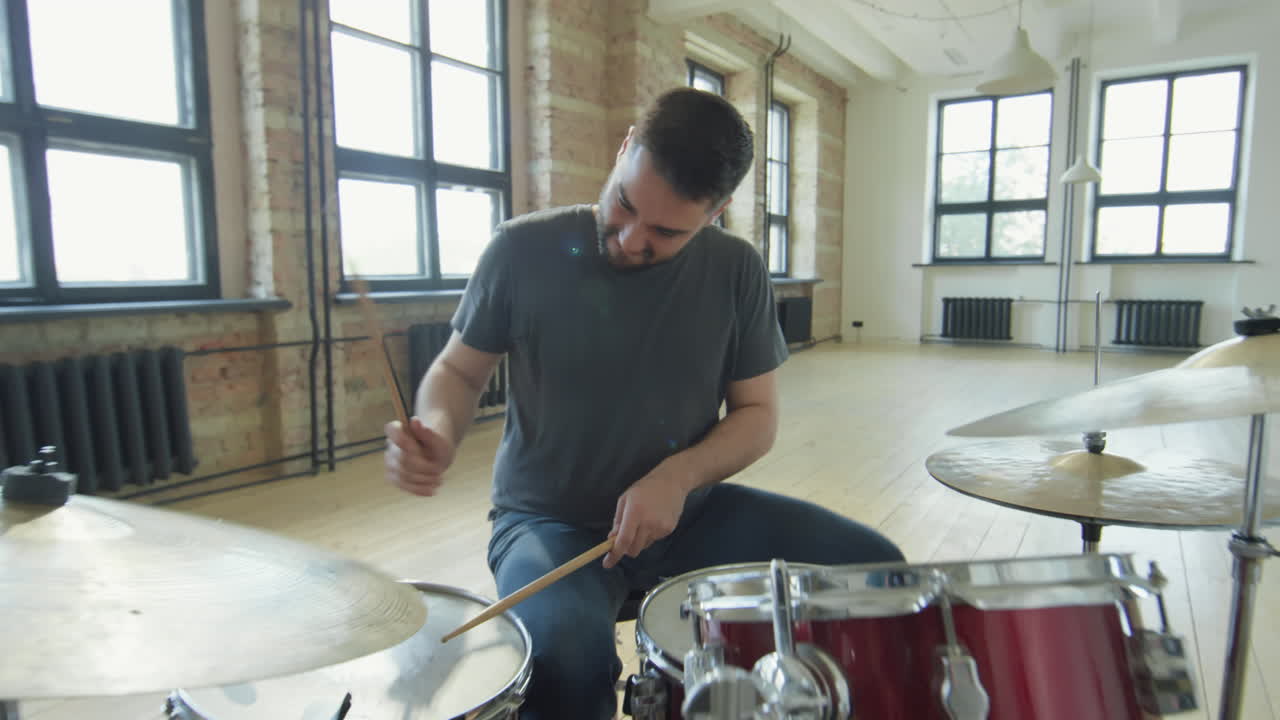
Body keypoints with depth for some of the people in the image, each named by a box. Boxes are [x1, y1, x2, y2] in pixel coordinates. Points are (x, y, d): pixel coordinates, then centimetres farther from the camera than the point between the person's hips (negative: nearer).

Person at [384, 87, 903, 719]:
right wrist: (437, 431, -21)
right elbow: (458, 370, 2)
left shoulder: (736, 270, -5)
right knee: (567, 656, -35)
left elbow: (756, 415, 0)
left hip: (690, 513, 3)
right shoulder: (524, 250, -12)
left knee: (876, 567, -7)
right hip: (550, 521, -3)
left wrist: (678, 477, -18)